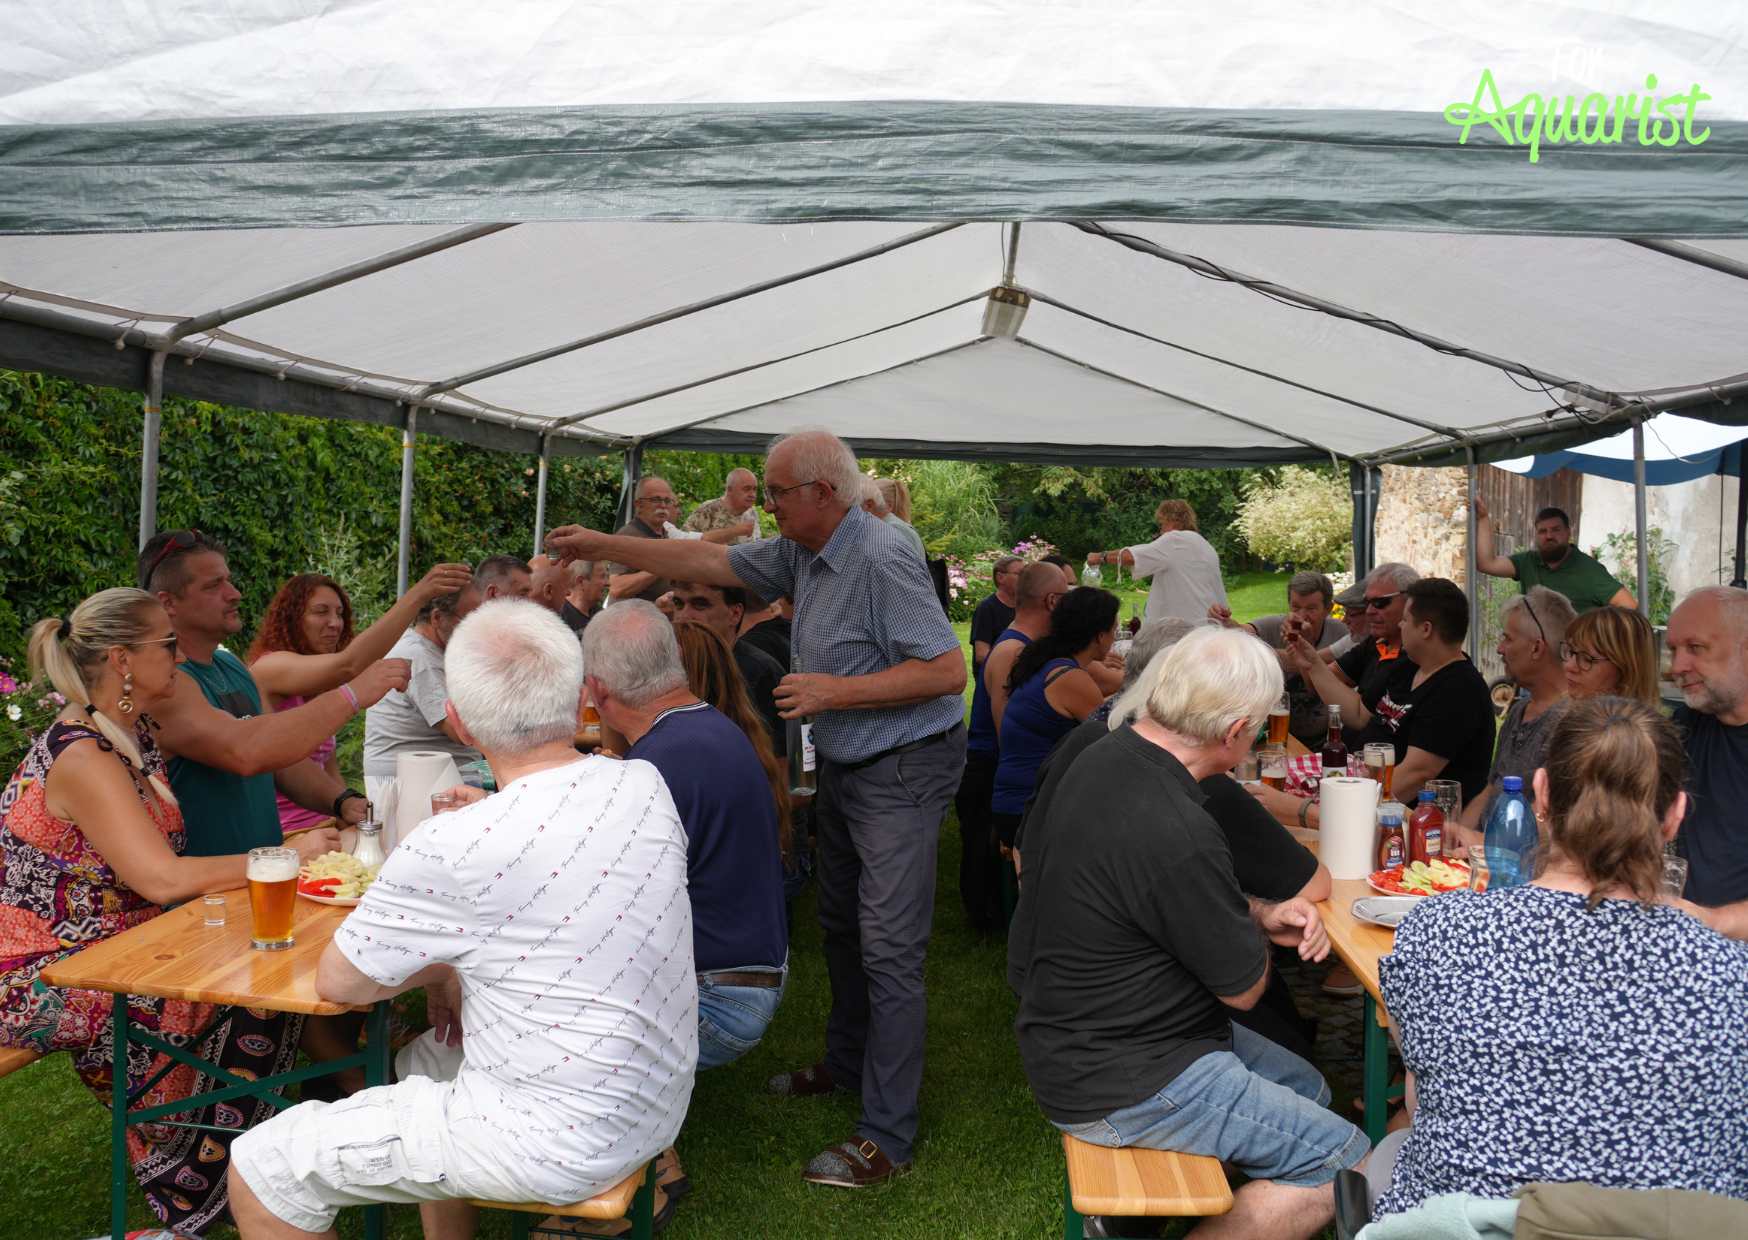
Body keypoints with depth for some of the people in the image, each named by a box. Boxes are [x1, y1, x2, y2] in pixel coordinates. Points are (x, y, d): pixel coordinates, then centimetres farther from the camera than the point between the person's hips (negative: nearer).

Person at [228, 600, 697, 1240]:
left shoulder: (453, 850, -24)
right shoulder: (645, 785, -5)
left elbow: (336, 983, -8)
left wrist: (438, 967, 8)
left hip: (558, 1141, -8)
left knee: (260, 1171, 3)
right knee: (422, 1060, 32)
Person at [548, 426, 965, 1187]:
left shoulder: (881, 560, -23)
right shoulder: (800, 553, 6)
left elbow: (947, 669, -25)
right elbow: (710, 563, 13)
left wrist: (838, 690, -25)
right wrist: (605, 547, 10)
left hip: (902, 771, -10)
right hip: (843, 766, 10)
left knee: (888, 947, -7)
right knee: (840, 925, 21)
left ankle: (886, 1137, 0)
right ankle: (846, 1065, 40)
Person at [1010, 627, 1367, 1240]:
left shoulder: (1102, 759, -2)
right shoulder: (1175, 834, -32)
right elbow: (1245, 987, -16)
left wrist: (1264, 915, -1)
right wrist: (1257, 928, 5)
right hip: (1116, 1085, -10)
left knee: (1307, 1088, 20)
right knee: (1342, 1163, -6)